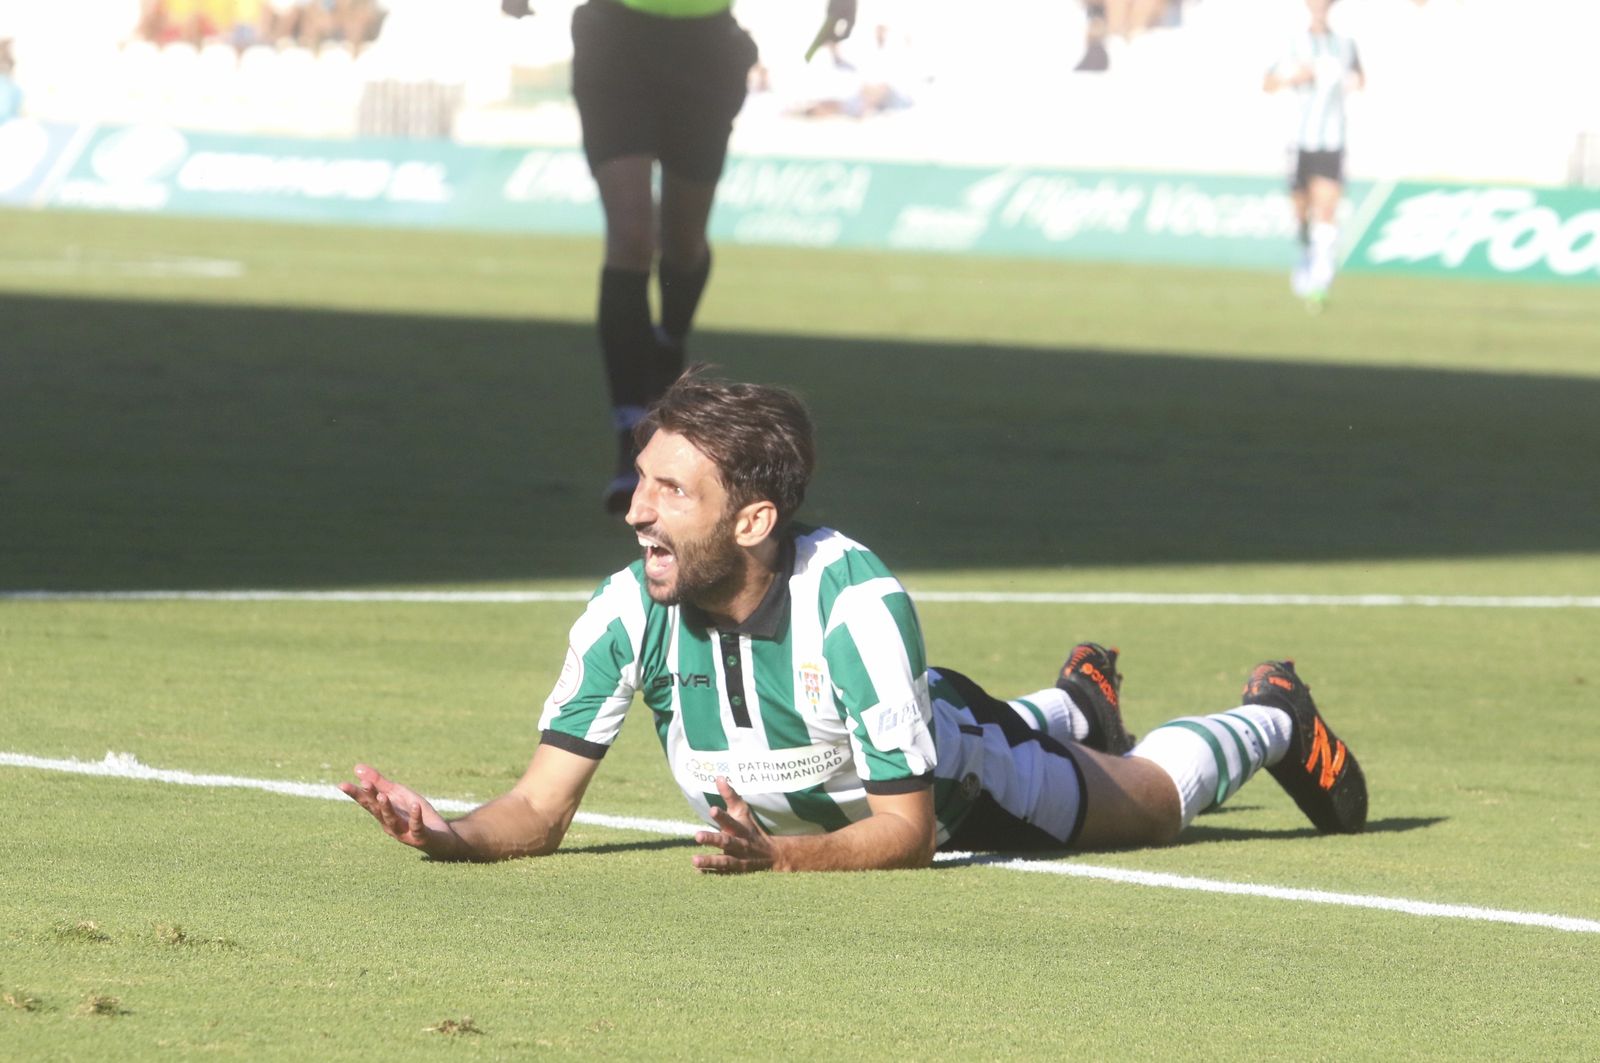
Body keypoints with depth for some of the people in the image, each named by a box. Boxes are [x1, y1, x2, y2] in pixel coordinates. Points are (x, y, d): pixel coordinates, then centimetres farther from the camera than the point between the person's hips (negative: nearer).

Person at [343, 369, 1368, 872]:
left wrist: (785, 856, -56)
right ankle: (1077, 705, 69)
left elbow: (909, 828, -39)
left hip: (948, 767, -4)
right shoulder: (626, 614, -34)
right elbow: (544, 805, -30)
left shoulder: (856, 605, -45)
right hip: (800, 808, 4)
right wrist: (454, 835, -52)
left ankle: (1272, 720, 53)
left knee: (1156, 796, 23)